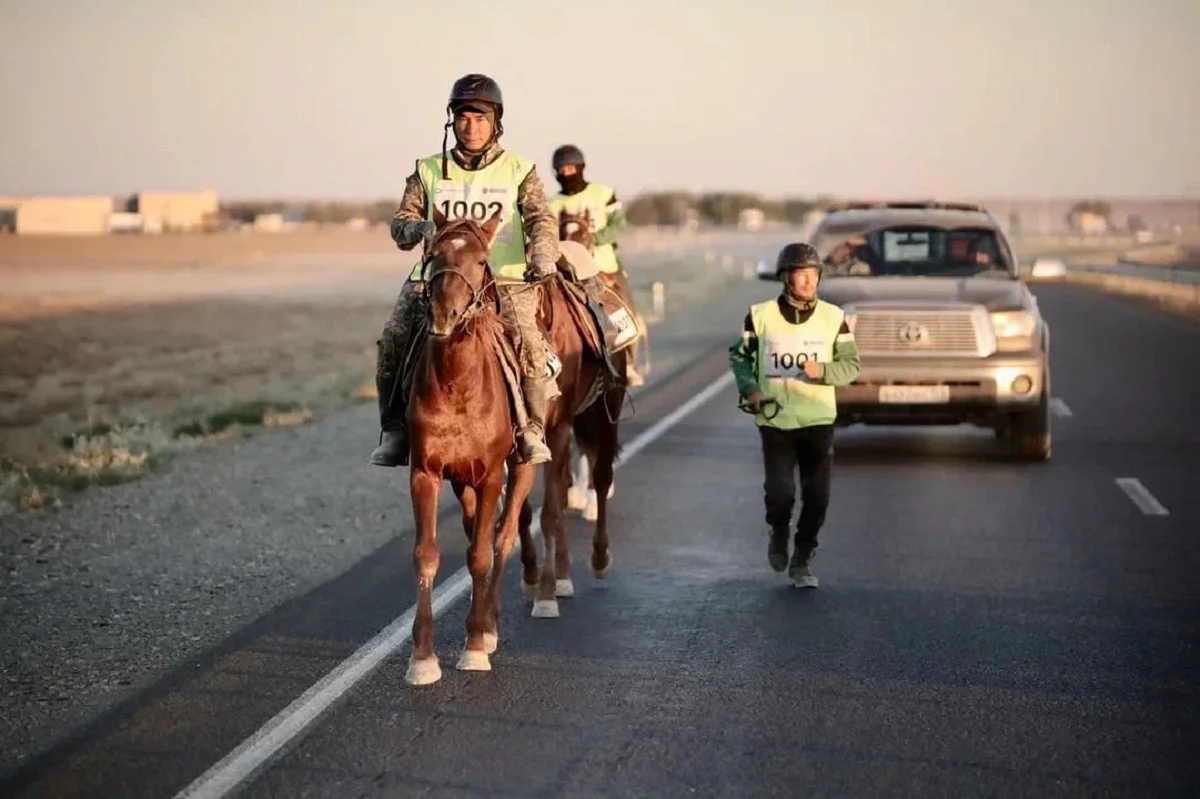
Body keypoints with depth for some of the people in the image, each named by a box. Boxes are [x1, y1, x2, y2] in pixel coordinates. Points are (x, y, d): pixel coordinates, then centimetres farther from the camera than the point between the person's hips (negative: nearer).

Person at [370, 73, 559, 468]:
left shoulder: (519, 171, 9)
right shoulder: (428, 171, 13)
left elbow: (541, 220, -4)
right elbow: (400, 224, 8)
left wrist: (544, 255, -26)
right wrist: (422, 229, -17)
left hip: (505, 278, -2)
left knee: (528, 342, -27)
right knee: (392, 340, -18)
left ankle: (532, 431, -11)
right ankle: (395, 428, -4)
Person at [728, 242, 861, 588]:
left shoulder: (833, 317, 0)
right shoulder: (760, 316, -3)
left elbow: (851, 365, 2)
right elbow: (739, 355, 10)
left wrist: (823, 370, -17)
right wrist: (749, 389, -5)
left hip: (818, 420, 1)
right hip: (774, 420, -1)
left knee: (817, 496, -2)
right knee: (780, 492, -8)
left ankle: (801, 562, 15)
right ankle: (777, 535, 27)